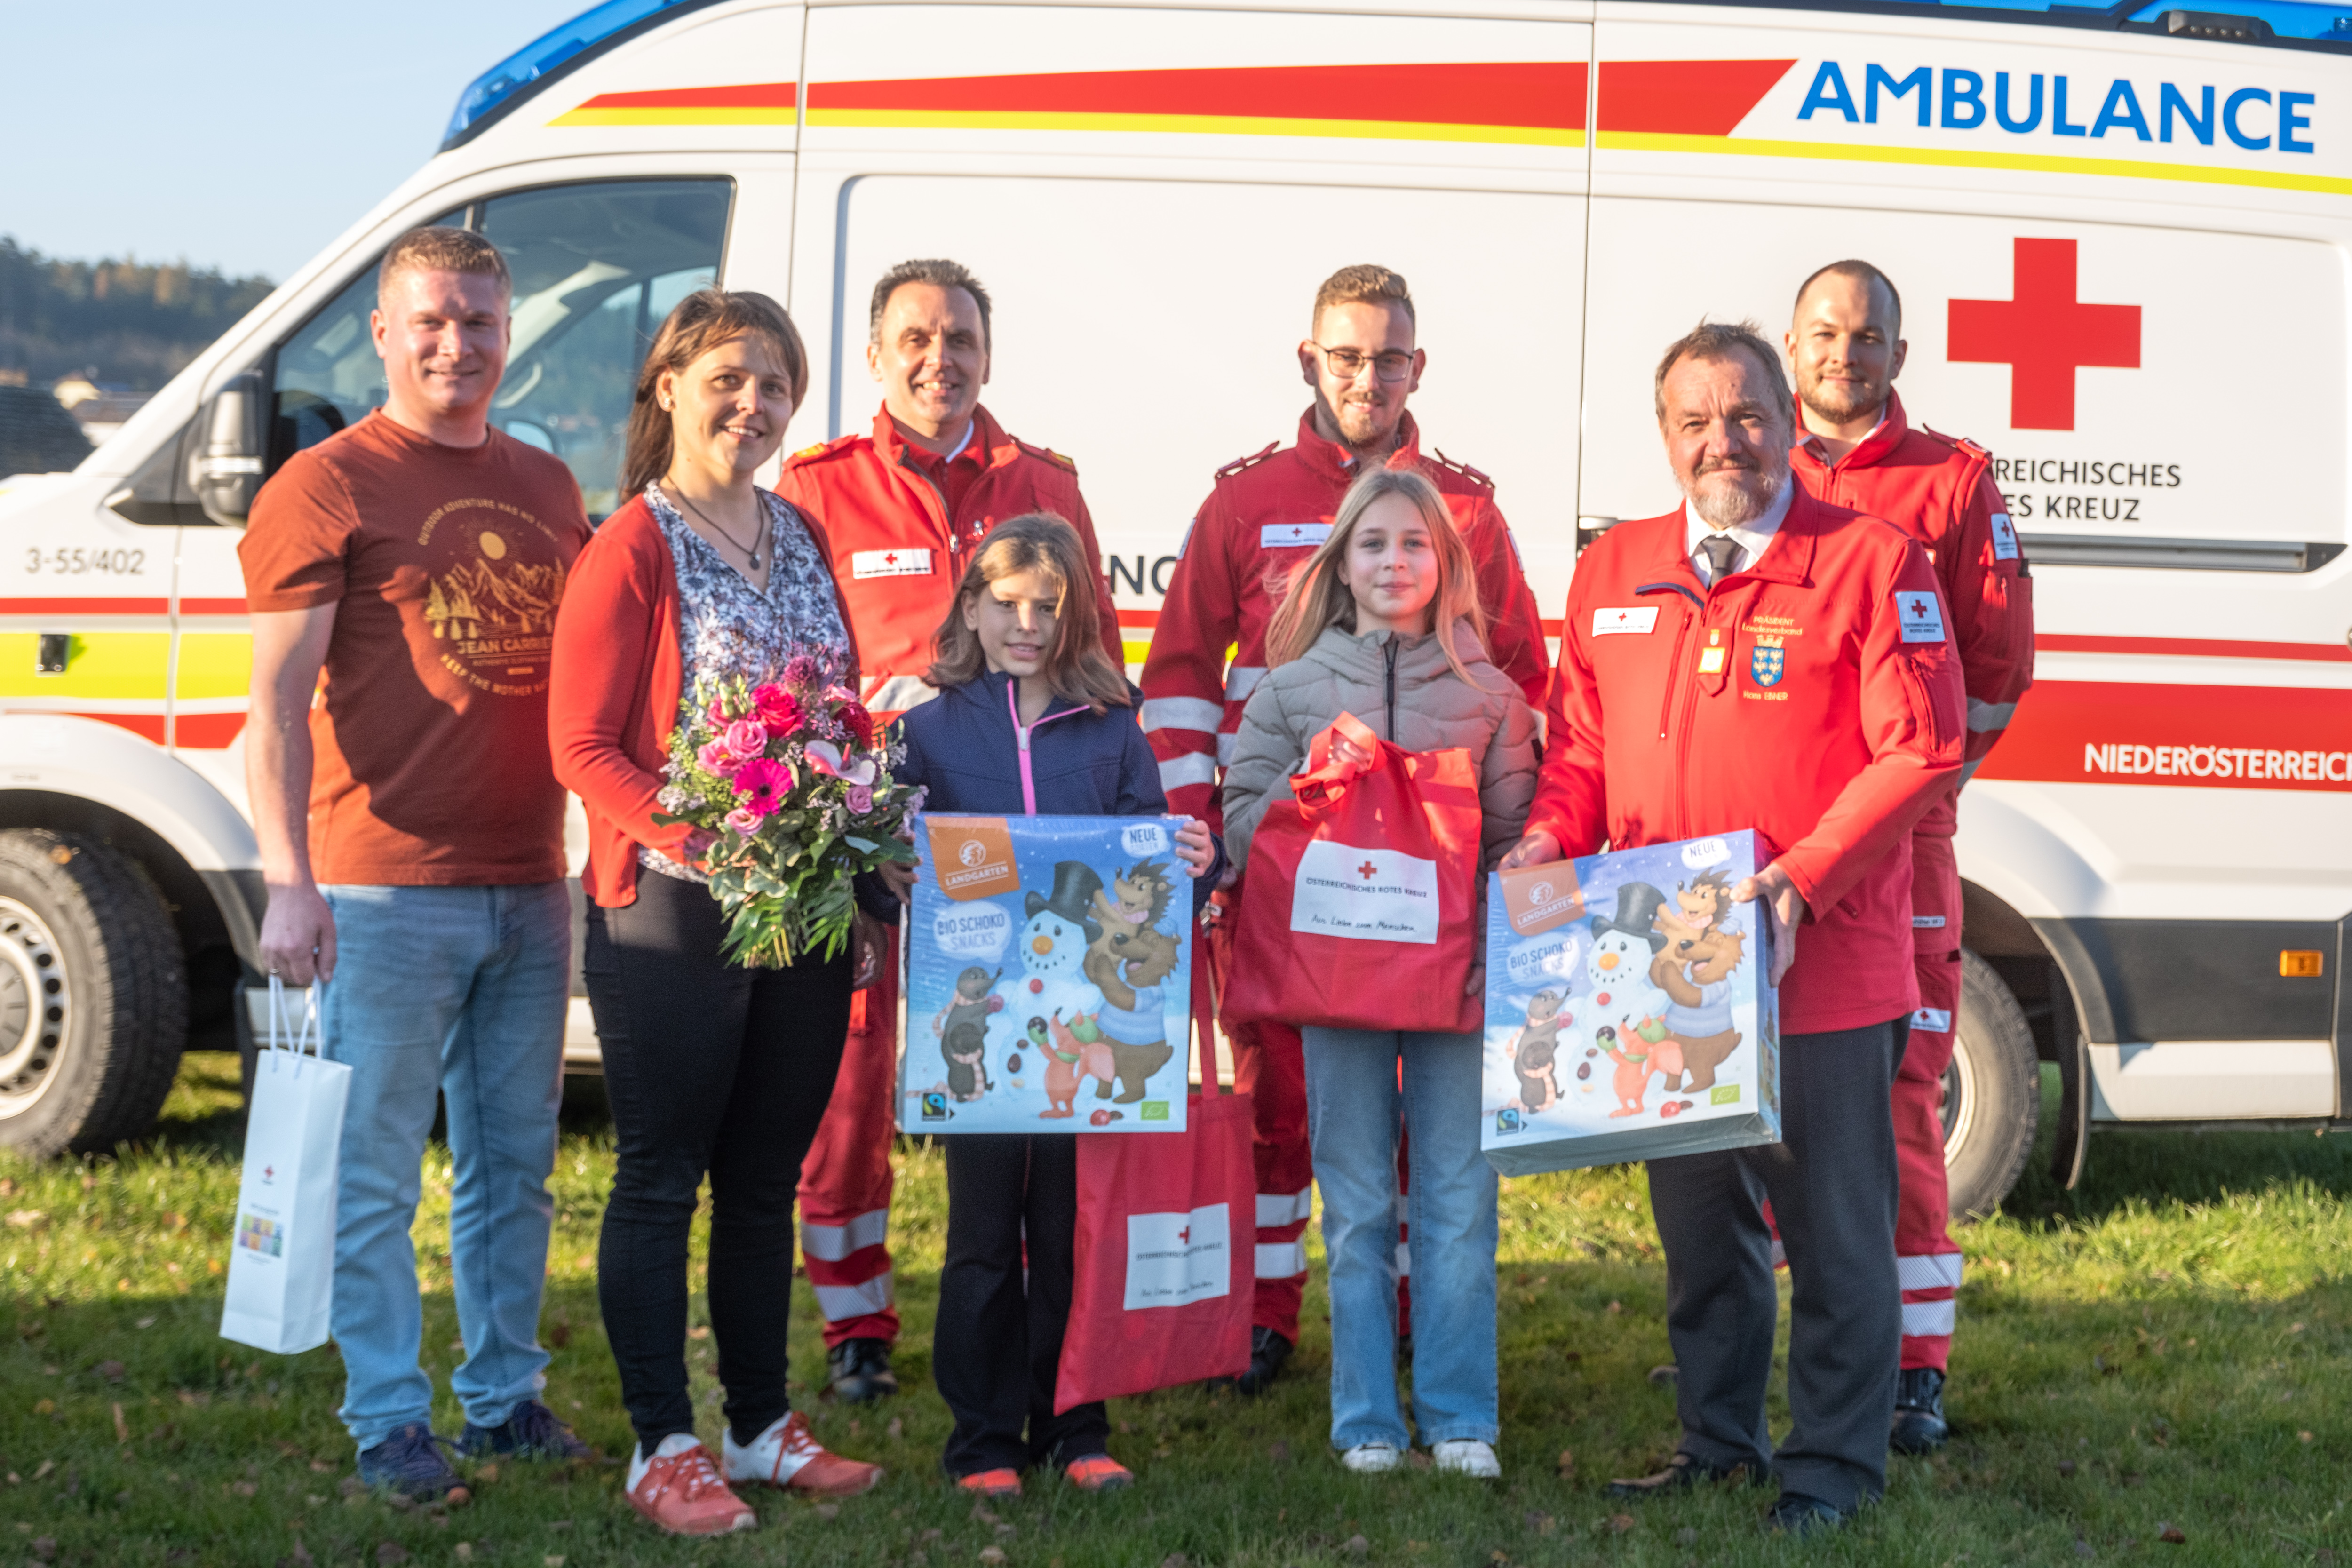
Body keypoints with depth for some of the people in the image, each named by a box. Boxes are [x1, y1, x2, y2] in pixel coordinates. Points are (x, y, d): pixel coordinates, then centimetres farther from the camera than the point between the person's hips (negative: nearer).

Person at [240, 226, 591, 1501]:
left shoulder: (546, 487, 15)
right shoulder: (326, 487, -4)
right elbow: (278, 704, -8)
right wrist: (289, 883, -17)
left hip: (530, 890, 6)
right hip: (385, 890, -6)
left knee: (516, 1163, 13)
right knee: (375, 1173, 0)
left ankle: (506, 1395, 24)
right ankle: (388, 1422, 9)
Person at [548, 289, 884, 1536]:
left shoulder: (801, 538, 13)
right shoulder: (633, 548, -7)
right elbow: (580, 744, -10)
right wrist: (691, 837, -23)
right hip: (672, 913, -6)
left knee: (767, 1180, 14)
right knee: (661, 1182, 2)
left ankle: (763, 1425, 24)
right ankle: (663, 1447, 10)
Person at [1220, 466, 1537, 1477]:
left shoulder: (1489, 692, 7)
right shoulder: (1291, 689, 7)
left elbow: (1518, 832, 7)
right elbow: (1240, 827, 6)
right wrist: (1310, 778, -10)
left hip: (1460, 969, 0)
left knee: (1460, 1202, 1)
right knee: (1358, 1210, 5)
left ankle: (1459, 1418, 10)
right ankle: (1367, 1423, 13)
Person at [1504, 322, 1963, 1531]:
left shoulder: (1873, 561, -6)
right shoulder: (1613, 572, 10)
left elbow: (1918, 752, -11)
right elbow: (1581, 746, 17)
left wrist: (1803, 882, -19)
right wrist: (1552, 837, -3)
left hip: (1824, 970, -5)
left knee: (1832, 1226, 2)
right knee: (1698, 1218, 16)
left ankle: (1833, 1465, 14)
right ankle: (1717, 1441, 30)